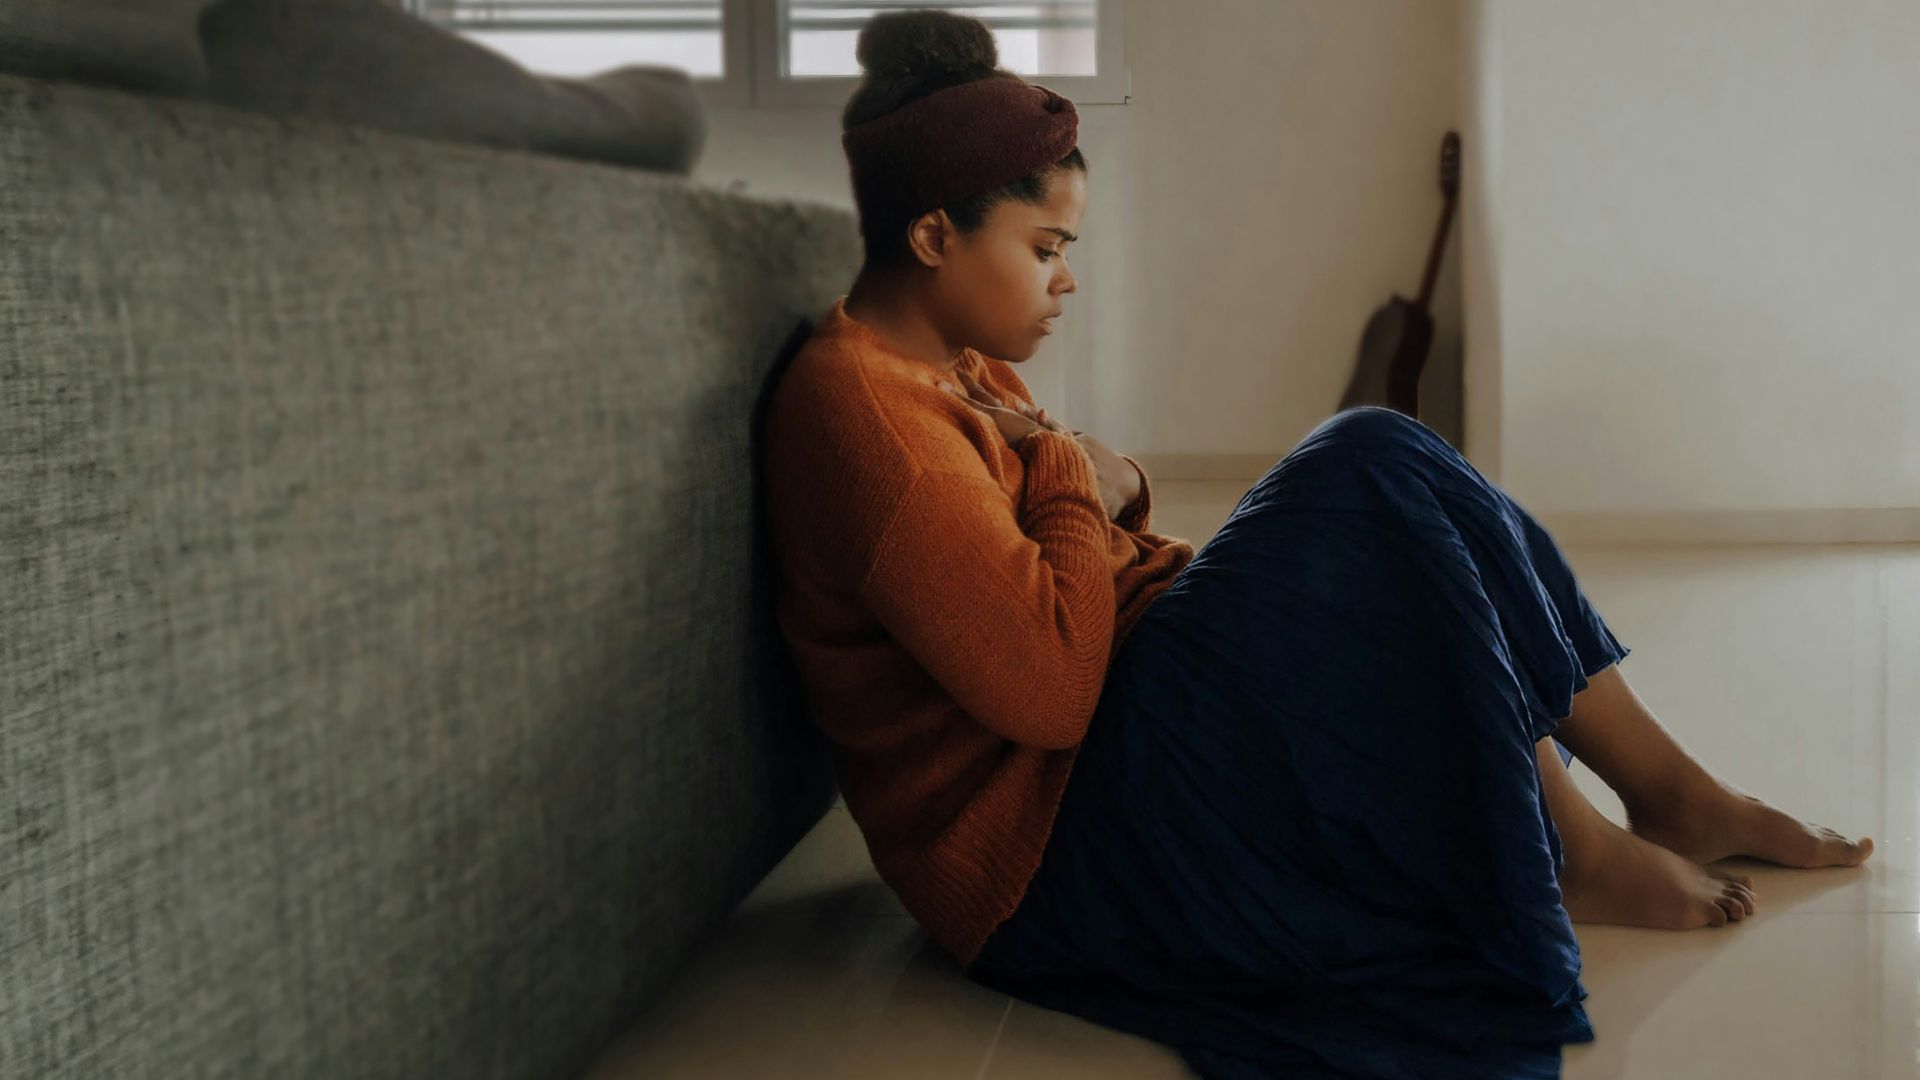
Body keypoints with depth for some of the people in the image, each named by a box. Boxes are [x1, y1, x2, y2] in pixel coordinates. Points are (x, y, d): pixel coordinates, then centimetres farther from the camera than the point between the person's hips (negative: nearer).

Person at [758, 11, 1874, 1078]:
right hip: (1049, 854, -11)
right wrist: (1076, 478, -12)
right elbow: (1048, 686, -27)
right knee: (1370, 471, -17)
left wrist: (1113, 492, -2)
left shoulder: (963, 369, 14)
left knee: (1381, 490, 3)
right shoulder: (853, 405, -19)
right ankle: (1572, 854, -5)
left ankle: (1673, 790, 7)